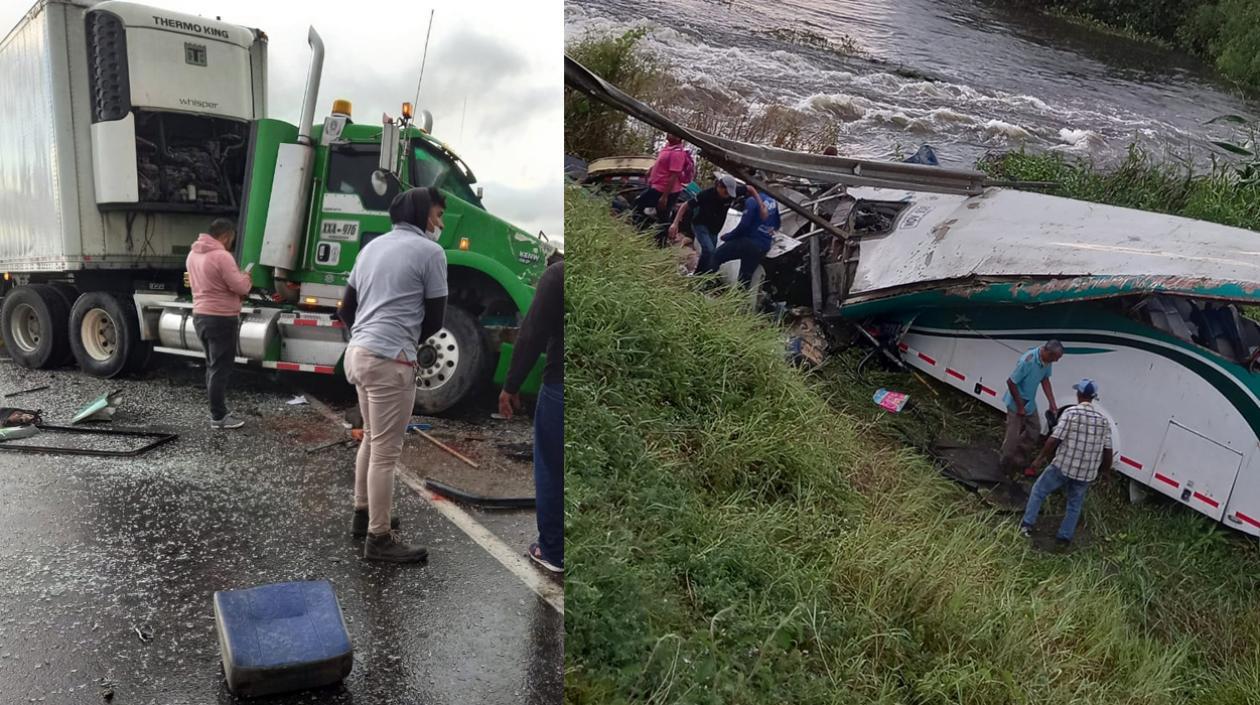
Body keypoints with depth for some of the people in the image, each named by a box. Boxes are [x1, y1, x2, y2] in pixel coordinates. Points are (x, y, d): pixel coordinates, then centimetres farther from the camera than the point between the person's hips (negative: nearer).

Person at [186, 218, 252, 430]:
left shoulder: (193, 254, 11)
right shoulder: (221, 256, -19)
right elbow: (240, 287, -19)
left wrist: (235, 277, 15)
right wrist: (245, 277, 3)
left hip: (200, 315, 9)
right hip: (221, 319, -9)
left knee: (213, 366, 19)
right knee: (221, 369, -3)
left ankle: (217, 409, 26)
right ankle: (218, 417, 0)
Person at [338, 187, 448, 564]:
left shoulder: (372, 246, 19)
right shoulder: (430, 251, -5)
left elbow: (346, 309, 20)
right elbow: (435, 318, -1)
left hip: (357, 352, 9)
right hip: (389, 360, -9)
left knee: (372, 439, 22)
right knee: (386, 451, -2)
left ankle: (363, 514, 34)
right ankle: (379, 538, 5)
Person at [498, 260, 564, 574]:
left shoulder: (557, 274, -14)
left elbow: (532, 335, -14)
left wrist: (511, 386, -6)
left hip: (559, 386, -5)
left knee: (551, 470, 9)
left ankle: (552, 551, 18)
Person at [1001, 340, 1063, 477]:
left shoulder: (1047, 360, -10)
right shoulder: (1027, 361, -34)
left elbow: (1045, 380, 5)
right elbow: (1010, 382, -27)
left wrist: (1052, 403, 2)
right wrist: (1020, 406, -20)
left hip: (1030, 402, 8)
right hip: (1017, 402, -8)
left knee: (1034, 430, 16)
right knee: (1013, 436, 1)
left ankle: (1018, 461, 31)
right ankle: (1007, 466, 21)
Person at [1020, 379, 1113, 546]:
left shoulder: (1071, 413, -13)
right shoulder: (1103, 421, 1)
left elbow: (1054, 440, -17)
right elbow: (1107, 452, 3)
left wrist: (1040, 457, -4)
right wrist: (1099, 470, 18)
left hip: (1062, 467, -3)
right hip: (1086, 474, 4)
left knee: (1038, 490, 16)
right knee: (1075, 504, 22)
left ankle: (1027, 525, 14)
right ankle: (1065, 537, 23)